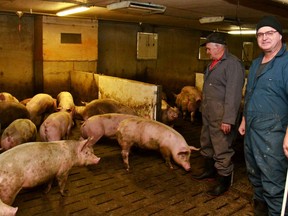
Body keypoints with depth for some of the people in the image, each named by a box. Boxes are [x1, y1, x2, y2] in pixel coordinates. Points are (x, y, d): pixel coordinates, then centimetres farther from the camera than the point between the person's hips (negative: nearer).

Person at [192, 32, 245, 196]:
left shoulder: (232, 63, -17)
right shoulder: (214, 63, 13)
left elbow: (233, 94, -22)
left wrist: (228, 119, -24)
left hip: (221, 117, -10)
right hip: (208, 114, 10)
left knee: (222, 149, 0)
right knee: (207, 144, 22)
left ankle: (224, 181, 17)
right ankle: (210, 170, 41)